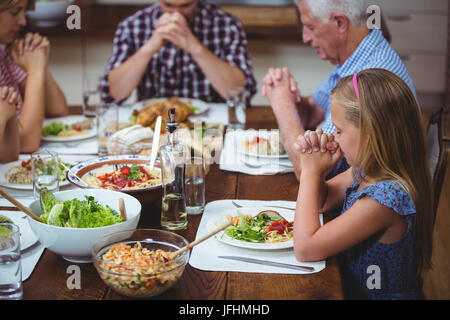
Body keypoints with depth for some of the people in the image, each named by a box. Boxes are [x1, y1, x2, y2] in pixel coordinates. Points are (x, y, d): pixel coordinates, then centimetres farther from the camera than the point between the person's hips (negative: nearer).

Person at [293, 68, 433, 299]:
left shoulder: (384, 198, -30)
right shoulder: (366, 170, -5)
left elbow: (305, 249, -28)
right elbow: (322, 201, 12)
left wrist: (311, 172, -20)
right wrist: (312, 162, -8)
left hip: (370, 294, -8)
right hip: (349, 285, 8)